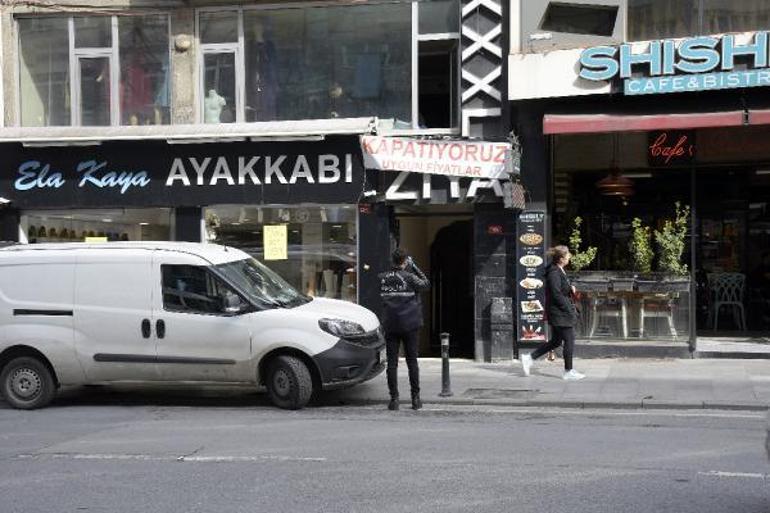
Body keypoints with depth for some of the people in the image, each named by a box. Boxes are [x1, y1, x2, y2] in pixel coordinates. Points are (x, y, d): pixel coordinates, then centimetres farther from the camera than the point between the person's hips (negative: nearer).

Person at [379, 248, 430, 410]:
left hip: (390, 326, 2)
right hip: (409, 325, -2)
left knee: (392, 362, 4)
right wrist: (414, 267, 6)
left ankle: (394, 399, 2)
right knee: (412, 361, 7)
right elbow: (426, 283, 4)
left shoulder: (383, 278, 0)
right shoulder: (409, 277, -9)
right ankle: (415, 398, 10)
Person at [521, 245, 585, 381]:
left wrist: (570, 288, 5)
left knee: (555, 341, 14)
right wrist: (570, 310, -17)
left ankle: (529, 358, 18)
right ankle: (568, 372, 10)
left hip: (559, 312, 10)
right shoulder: (554, 273, -20)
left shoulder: (559, 271, 12)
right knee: (569, 340, -1)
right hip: (560, 313, -10)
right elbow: (556, 295, -22)